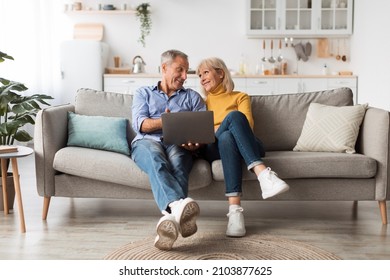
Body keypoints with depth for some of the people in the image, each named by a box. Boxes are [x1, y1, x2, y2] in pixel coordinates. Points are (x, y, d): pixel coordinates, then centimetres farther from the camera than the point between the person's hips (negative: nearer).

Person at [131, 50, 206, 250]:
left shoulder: (192, 97, 29)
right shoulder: (143, 93, 26)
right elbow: (139, 124, 6)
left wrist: (195, 142, -13)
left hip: (179, 144, 1)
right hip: (147, 142, -1)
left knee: (177, 165, -38)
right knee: (156, 161, -40)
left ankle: (172, 216, -64)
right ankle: (179, 206, -67)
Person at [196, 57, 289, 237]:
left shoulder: (240, 97, 25)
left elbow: (248, 124, 7)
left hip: (246, 146, 0)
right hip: (213, 148, 0)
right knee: (231, 123, -33)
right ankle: (263, 173, -55)